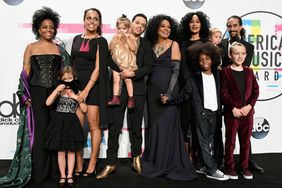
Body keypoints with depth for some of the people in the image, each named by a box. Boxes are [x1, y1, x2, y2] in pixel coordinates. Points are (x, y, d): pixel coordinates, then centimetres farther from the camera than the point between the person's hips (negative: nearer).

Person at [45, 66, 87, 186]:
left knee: (71, 151, 6)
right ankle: (62, 176, 18)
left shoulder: (77, 93, 4)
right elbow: (48, 103, -13)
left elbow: (84, 110, 3)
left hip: (71, 123, 0)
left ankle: (70, 176, 18)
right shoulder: (58, 91, 2)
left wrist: (78, 99, -9)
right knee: (61, 152, 6)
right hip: (59, 123, 0)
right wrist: (57, 90, -17)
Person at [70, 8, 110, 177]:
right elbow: (72, 63, 17)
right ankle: (78, 165, 8)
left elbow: (98, 68, -8)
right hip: (76, 85, 4)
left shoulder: (101, 41, 0)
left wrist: (87, 90, -14)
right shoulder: (77, 39, 14)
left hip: (94, 86, -4)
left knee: (93, 125, -2)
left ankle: (92, 165, 7)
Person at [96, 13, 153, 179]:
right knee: (114, 127, -1)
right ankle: (111, 164, 8)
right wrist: (122, 70, -8)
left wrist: (133, 74, -13)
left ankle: (136, 158, 26)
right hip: (118, 88, 0)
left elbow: (148, 68, 0)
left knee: (135, 126, 8)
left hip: (137, 89, 1)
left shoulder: (146, 45, 9)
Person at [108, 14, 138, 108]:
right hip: (117, 63, 3)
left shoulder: (130, 37, 1)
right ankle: (116, 98, 7)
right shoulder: (115, 37, 9)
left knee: (128, 79, -8)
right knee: (116, 80, 2)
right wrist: (116, 39, -9)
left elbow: (133, 48, -12)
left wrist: (127, 38, -14)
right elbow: (111, 48, -2)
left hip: (128, 63, -3)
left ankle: (131, 99, -1)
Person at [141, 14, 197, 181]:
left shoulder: (174, 44, 0)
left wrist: (169, 91, -17)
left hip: (167, 88, -4)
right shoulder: (151, 44, 11)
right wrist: (147, 88, 1)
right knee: (153, 123, 8)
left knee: (167, 124, -2)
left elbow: (176, 70, -7)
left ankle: (167, 163, 11)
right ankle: (154, 161, 21)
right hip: (152, 89, 4)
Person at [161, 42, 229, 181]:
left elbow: (220, 95, 12)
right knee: (204, 142, -5)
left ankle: (205, 166, 21)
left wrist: (220, 113, 6)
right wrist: (170, 99, -15)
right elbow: (184, 94, -4)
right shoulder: (194, 78, -1)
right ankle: (212, 170, -1)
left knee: (210, 142, 11)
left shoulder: (217, 76, 11)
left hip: (214, 113, 5)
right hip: (201, 113, -5)